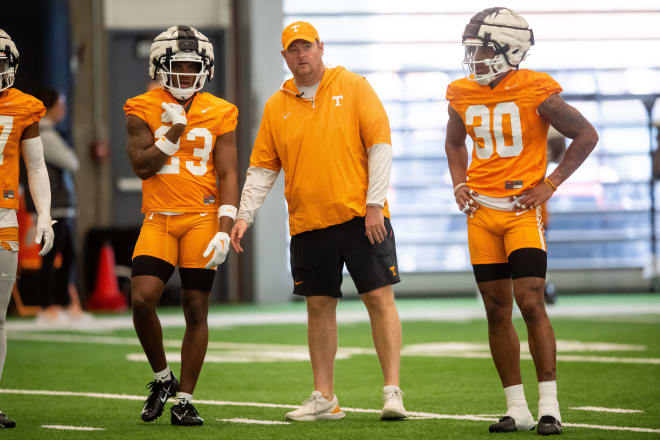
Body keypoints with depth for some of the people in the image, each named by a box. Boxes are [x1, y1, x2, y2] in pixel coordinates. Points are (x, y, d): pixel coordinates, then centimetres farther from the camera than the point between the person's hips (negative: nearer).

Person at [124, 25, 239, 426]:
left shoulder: (218, 114, 3)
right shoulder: (143, 110, 3)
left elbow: (228, 175, 1)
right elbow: (142, 166, -5)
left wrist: (225, 229, -9)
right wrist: (175, 131, -13)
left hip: (202, 218, 0)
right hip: (158, 220, 0)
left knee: (196, 309, 0)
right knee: (142, 299, -14)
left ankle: (184, 401, 9)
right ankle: (162, 378, 10)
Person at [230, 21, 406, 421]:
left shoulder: (354, 88, 0)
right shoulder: (276, 107, 10)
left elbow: (380, 145, -4)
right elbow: (262, 168, 13)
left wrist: (375, 204, -10)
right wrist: (244, 216, 3)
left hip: (360, 216, -3)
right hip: (308, 223, 4)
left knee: (380, 298, -5)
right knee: (319, 306, 7)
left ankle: (393, 391, -3)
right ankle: (325, 398, 14)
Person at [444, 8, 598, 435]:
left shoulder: (535, 91, -11)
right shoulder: (463, 94, 6)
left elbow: (586, 135, -5)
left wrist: (551, 183, -9)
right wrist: (459, 184, 10)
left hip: (523, 210, -5)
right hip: (481, 211, 5)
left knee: (531, 303, -13)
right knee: (497, 310, 5)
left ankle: (550, 407, -7)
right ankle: (517, 408, 12)